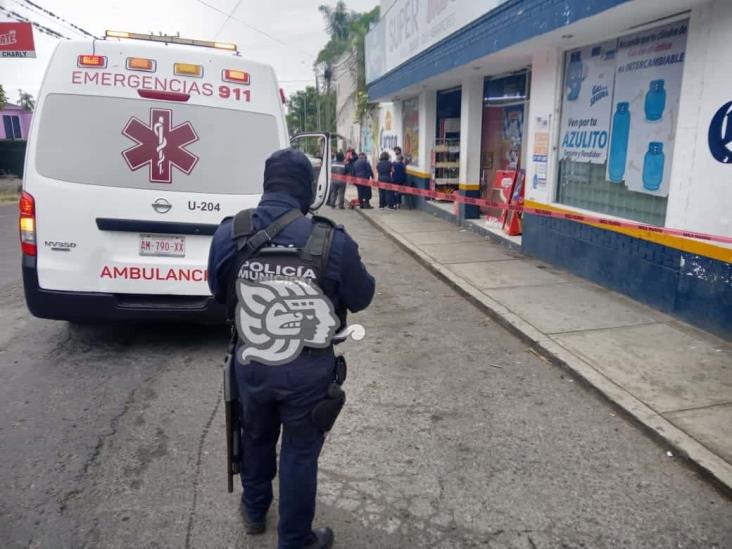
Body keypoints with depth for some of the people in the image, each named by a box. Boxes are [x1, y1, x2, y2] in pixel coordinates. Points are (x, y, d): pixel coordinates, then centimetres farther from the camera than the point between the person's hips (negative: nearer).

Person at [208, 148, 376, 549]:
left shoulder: (228, 233, -10)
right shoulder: (332, 240, -22)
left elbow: (217, 292, 6)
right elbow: (362, 298, -7)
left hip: (250, 361, 4)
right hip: (307, 367, -3)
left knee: (256, 437, 28)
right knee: (300, 451, 16)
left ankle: (254, 512, 52)